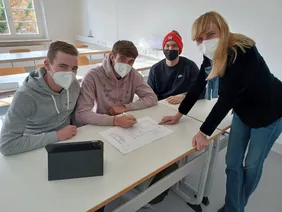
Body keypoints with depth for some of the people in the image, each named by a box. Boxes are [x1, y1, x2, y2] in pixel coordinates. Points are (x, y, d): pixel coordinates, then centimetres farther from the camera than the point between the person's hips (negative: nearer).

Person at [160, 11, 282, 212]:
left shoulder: (242, 52, -33)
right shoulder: (212, 54, -10)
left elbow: (227, 97, -34)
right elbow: (198, 86, -5)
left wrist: (204, 132, -30)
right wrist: (178, 114, -3)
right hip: (243, 110, 6)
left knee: (252, 164, 10)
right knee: (233, 162, 8)